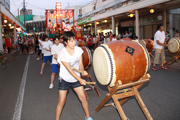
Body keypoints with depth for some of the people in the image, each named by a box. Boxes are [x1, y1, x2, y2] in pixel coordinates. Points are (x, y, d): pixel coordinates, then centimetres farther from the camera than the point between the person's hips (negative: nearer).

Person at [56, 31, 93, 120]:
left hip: (76, 78, 4)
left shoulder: (78, 50, -8)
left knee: (83, 98, 6)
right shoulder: (62, 54, -21)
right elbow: (69, 69, -23)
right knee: (61, 102, 1)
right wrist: (80, 80, -25)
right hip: (64, 79, -3)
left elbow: (80, 64, -6)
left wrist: (83, 71, -28)